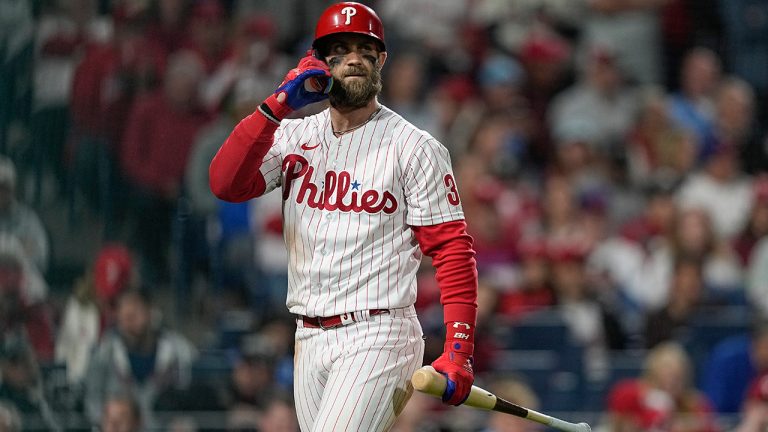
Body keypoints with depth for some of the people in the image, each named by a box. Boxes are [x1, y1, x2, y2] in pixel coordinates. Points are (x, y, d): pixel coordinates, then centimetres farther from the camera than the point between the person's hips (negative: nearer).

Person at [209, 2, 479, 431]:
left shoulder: (414, 147, -3)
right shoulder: (294, 136, 10)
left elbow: (452, 247, -6)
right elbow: (226, 184, -5)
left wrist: (459, 349, -15)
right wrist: (278, 105, -14)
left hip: (376, 336, -6)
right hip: (310, 339, 6)